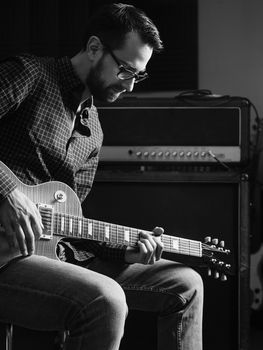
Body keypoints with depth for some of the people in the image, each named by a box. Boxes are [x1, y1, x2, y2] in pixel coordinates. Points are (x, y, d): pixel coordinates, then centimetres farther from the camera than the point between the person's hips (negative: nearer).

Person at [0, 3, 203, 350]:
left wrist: (124, 250, 3)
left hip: (56, 249, 8)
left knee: (185, 285, 8)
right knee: (106, 300, -34)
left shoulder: (92, 132, 18)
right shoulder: (28, 74, -5)